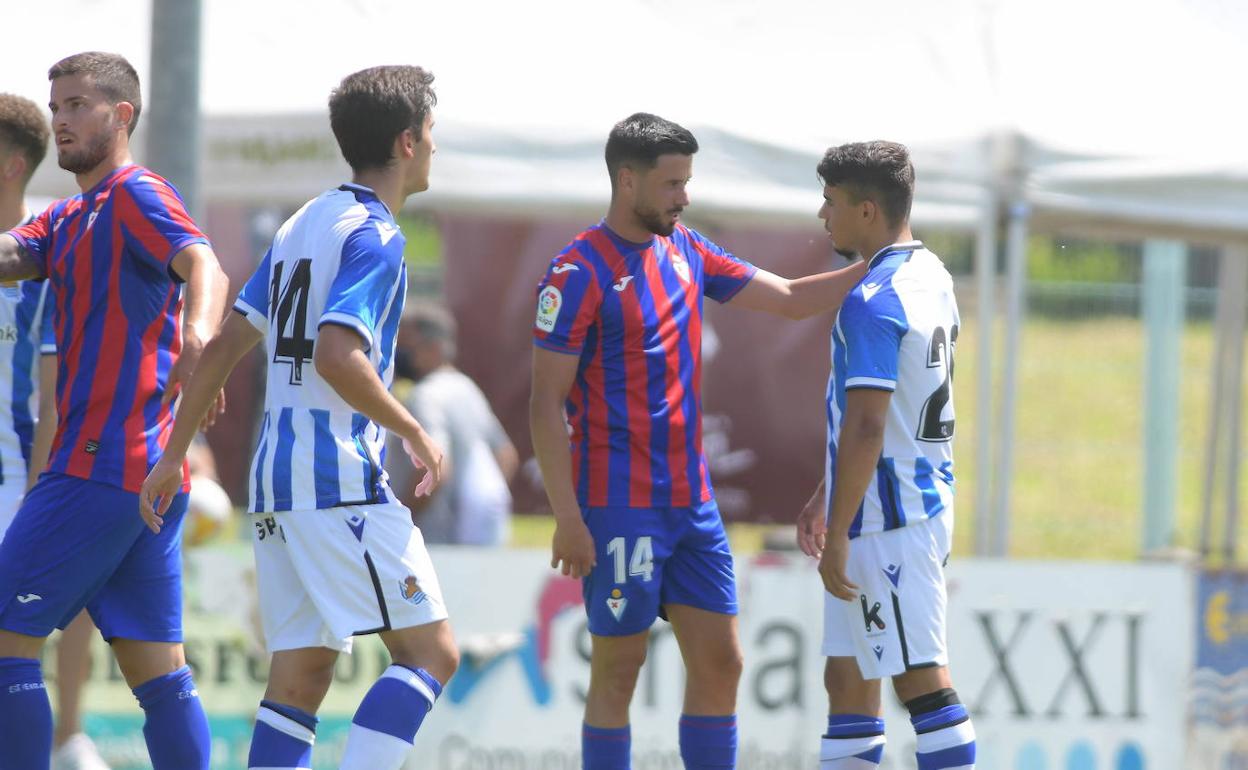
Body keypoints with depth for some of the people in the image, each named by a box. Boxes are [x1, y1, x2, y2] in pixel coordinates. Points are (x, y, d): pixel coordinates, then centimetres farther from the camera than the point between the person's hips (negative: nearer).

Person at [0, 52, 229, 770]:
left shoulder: (136, 194, -7)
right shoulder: (68, 220, 22)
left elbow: (205, 268, -25)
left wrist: (197, 333, -46)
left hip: (102, 464, -9)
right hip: (152, 472, 9)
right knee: (159, 675, 5)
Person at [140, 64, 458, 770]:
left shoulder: (305, 224, 17)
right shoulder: (375, 236, -9)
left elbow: (226, 346, 17)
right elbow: (337, 357, -23)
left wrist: (173, 456, 20)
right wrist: (416, 435, -12)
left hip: (277, 484, 9)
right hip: (342, 480, -9)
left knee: (299, 679, 7)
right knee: (431, 653, -8)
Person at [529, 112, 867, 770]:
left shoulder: (686, 251, 11)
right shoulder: (579, 272, -11)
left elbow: (791, 299, 19)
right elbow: (546, 406, -13)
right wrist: (568, 519, -17)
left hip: (693, 502, 7)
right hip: (620, 510, -7)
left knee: (720, 664, 5)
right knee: (619, 670, -3)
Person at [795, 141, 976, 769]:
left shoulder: (872, 301, -18)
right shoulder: (931, 277, 13)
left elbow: (865, 427, -23)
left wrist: (837, 535, -19)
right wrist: (827, 497, 28)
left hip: (885, 523, -10)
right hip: (926, 500, 10)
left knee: (922, 682, -9)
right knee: (846, 677, 14)